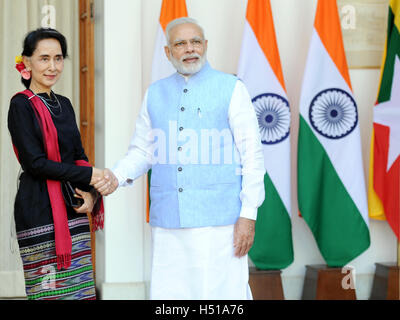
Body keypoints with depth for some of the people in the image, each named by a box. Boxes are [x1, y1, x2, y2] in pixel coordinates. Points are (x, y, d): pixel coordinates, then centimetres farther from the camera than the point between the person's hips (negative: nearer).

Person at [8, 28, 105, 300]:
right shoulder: (21, 105, -5)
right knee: (49, 291, -5)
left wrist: (90, 192, -4)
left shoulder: (64, 104, 15)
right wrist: (89, 176, -11)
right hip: (39, 212, -6)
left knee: (80, 288, 4)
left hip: (73, 208, 6)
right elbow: (35, 163, -13)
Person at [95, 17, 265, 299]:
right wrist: (117, 177, -4)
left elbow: (252, 154, -2)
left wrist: (249, 214, -9)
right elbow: (142, 151, 17)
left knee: (223, 292, -6)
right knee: (167, 295, 5)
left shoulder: (232, 89, 1)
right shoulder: (155, 94, 13)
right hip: (168, 222, 4)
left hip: (218, 220, -4)